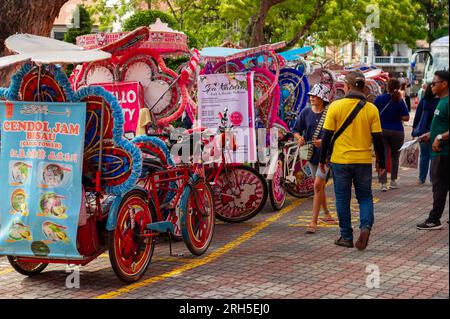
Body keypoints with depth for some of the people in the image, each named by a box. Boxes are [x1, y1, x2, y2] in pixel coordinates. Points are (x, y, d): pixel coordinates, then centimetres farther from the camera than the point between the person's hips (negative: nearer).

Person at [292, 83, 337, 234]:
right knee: (320, 186, 17)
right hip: (312, 153, 5)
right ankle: (327, 214, 36)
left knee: (318, 185, -13)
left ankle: (314, 221, -8)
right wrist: (299, 137, -13)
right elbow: (296, 130, 8)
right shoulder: (306, 112, 1)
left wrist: (324, 141, -21)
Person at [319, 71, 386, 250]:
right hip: (363, 161, 1)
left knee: (343, 199, 10)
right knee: (365, 197, 14)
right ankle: (365, 226, -9)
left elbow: (327, 136, -5)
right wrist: (381, 162, 8)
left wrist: (322, 159, 6)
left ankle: (346, 237, 14)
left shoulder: (336, 106, -7)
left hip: (340, 161, -1)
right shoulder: (371, 109, -3)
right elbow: (377, 139, -2)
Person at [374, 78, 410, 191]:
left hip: (382, 130, 0)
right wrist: (396, 116, 6)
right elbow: (406, 118, -10)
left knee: (383, 157, -1)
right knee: (395, 157, 17)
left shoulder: (379, 98, -5)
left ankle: (383, 183, -10)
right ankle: (393, 181, 21)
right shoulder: (400, 101, -6)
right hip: (397, 131, 0)